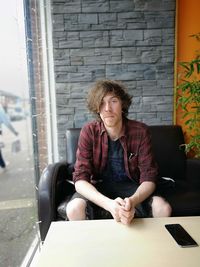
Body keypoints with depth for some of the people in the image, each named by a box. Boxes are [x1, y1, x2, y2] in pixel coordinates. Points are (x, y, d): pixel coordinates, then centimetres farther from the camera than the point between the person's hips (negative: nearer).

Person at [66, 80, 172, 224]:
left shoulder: (140, 131, -16)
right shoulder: (89, 131, -16)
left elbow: (149, 178, -16)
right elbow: (80, 179, -20)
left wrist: (132, 201, -38)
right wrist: (109, 204, -38)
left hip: (131, 185, 1)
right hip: (99, 186, 0)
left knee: (164, 209, -24)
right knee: (74, 209, -28)